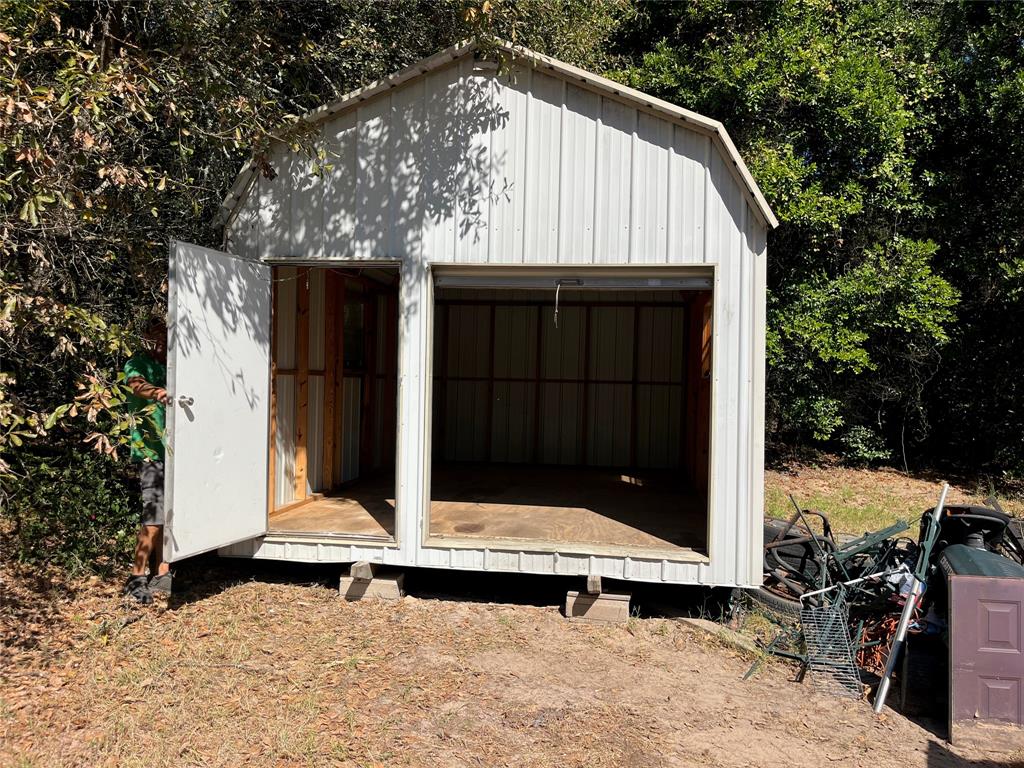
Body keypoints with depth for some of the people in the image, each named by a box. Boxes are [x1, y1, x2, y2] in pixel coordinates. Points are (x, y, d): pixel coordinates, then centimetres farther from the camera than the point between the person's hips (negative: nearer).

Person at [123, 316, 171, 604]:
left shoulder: (168, 366, 15)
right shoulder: (138, 363, -4)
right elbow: (137, 384, -26)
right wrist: (157, 393, -45)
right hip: (151, 450, -6)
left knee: (168, 515, 9)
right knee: (155, 516, -10)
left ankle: (161, 576, 18)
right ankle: (136, 578, 2)